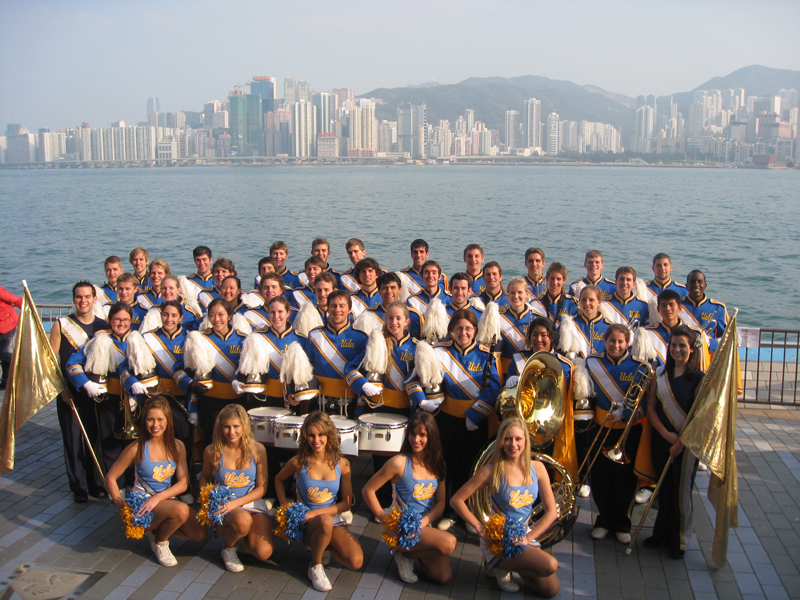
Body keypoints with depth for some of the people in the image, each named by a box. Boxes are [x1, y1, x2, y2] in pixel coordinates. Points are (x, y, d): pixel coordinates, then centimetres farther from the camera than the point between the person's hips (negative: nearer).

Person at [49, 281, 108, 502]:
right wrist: (62, 388, -9)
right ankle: (78, 487, 14)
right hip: (69, 392, -1)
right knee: (72, 440, 3)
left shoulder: (104, 326, 3)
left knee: (95, 439, 7)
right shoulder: (61, 325, -2)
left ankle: (95, 483, 21)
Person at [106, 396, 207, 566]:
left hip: (167, 500, 5)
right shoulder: (137, 449, -12)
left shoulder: (177, 447, -1)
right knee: (181, 510, -33)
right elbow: (111, 478, -6)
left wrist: (157, 498, -21)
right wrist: (123, 507, -14)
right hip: (143, 504, -5)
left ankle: (156, 530, 13)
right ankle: (160, 543, -1)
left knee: (200, 534, -13)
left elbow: (183, 483, -6)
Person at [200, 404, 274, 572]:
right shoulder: (212, 451, -3)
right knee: (243, 520, -38)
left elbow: (261, 488, -3)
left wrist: (236, 503, -17)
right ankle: (228, 547, -2)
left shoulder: (257, 450, -4)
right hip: (223, 507, -1)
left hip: (252, 503, 1)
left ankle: (242, 539, 16)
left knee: (264, 553, -20)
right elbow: (205, 477, 17)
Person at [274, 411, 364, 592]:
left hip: (334, 518, 2)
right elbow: (279, 480, 14)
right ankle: (315, 566, -10)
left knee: (356, 562, -21)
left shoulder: (341, 464, -4)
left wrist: (316, 512, -17)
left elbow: (346, 503, -4)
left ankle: (321, 546, 10)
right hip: (306, 523, -2)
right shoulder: (298, 463, -7)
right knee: (325, 521, -40)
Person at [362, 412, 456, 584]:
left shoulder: (437, 464, 3)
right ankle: (405, 555, 0)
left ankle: (407, 552, 16)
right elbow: (368, 490, -11)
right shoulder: (399, 462, -15)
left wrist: (426, 520, -14)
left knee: (444, 576, -8)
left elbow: (440, 502, 5)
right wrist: (384, 520, -15)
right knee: (449, 543, -26)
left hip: (424, 525, 6)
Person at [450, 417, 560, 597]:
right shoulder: (491, 471, -15)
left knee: (552, 589, -2)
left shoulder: (537, 468, -2)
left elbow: (552, 511, -2)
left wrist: (528, 537, -13)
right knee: (550, 565, -24)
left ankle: (506, 563, 16)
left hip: (524, 536, 5)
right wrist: (480, 528, -17)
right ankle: (501, 567, 1)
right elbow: (456, 500, -12)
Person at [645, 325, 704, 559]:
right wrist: (665, 433, -10)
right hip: (661, 439, 4)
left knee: (681, 491, 4)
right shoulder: (660, 373, 4)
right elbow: (651, 407, 3)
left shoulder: (698, 379, -8)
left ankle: (679, 540, 20)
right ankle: (662, 533, 31)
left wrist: (680, 442, -14)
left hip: (686, 442, -4)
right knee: (664, 489, 15)